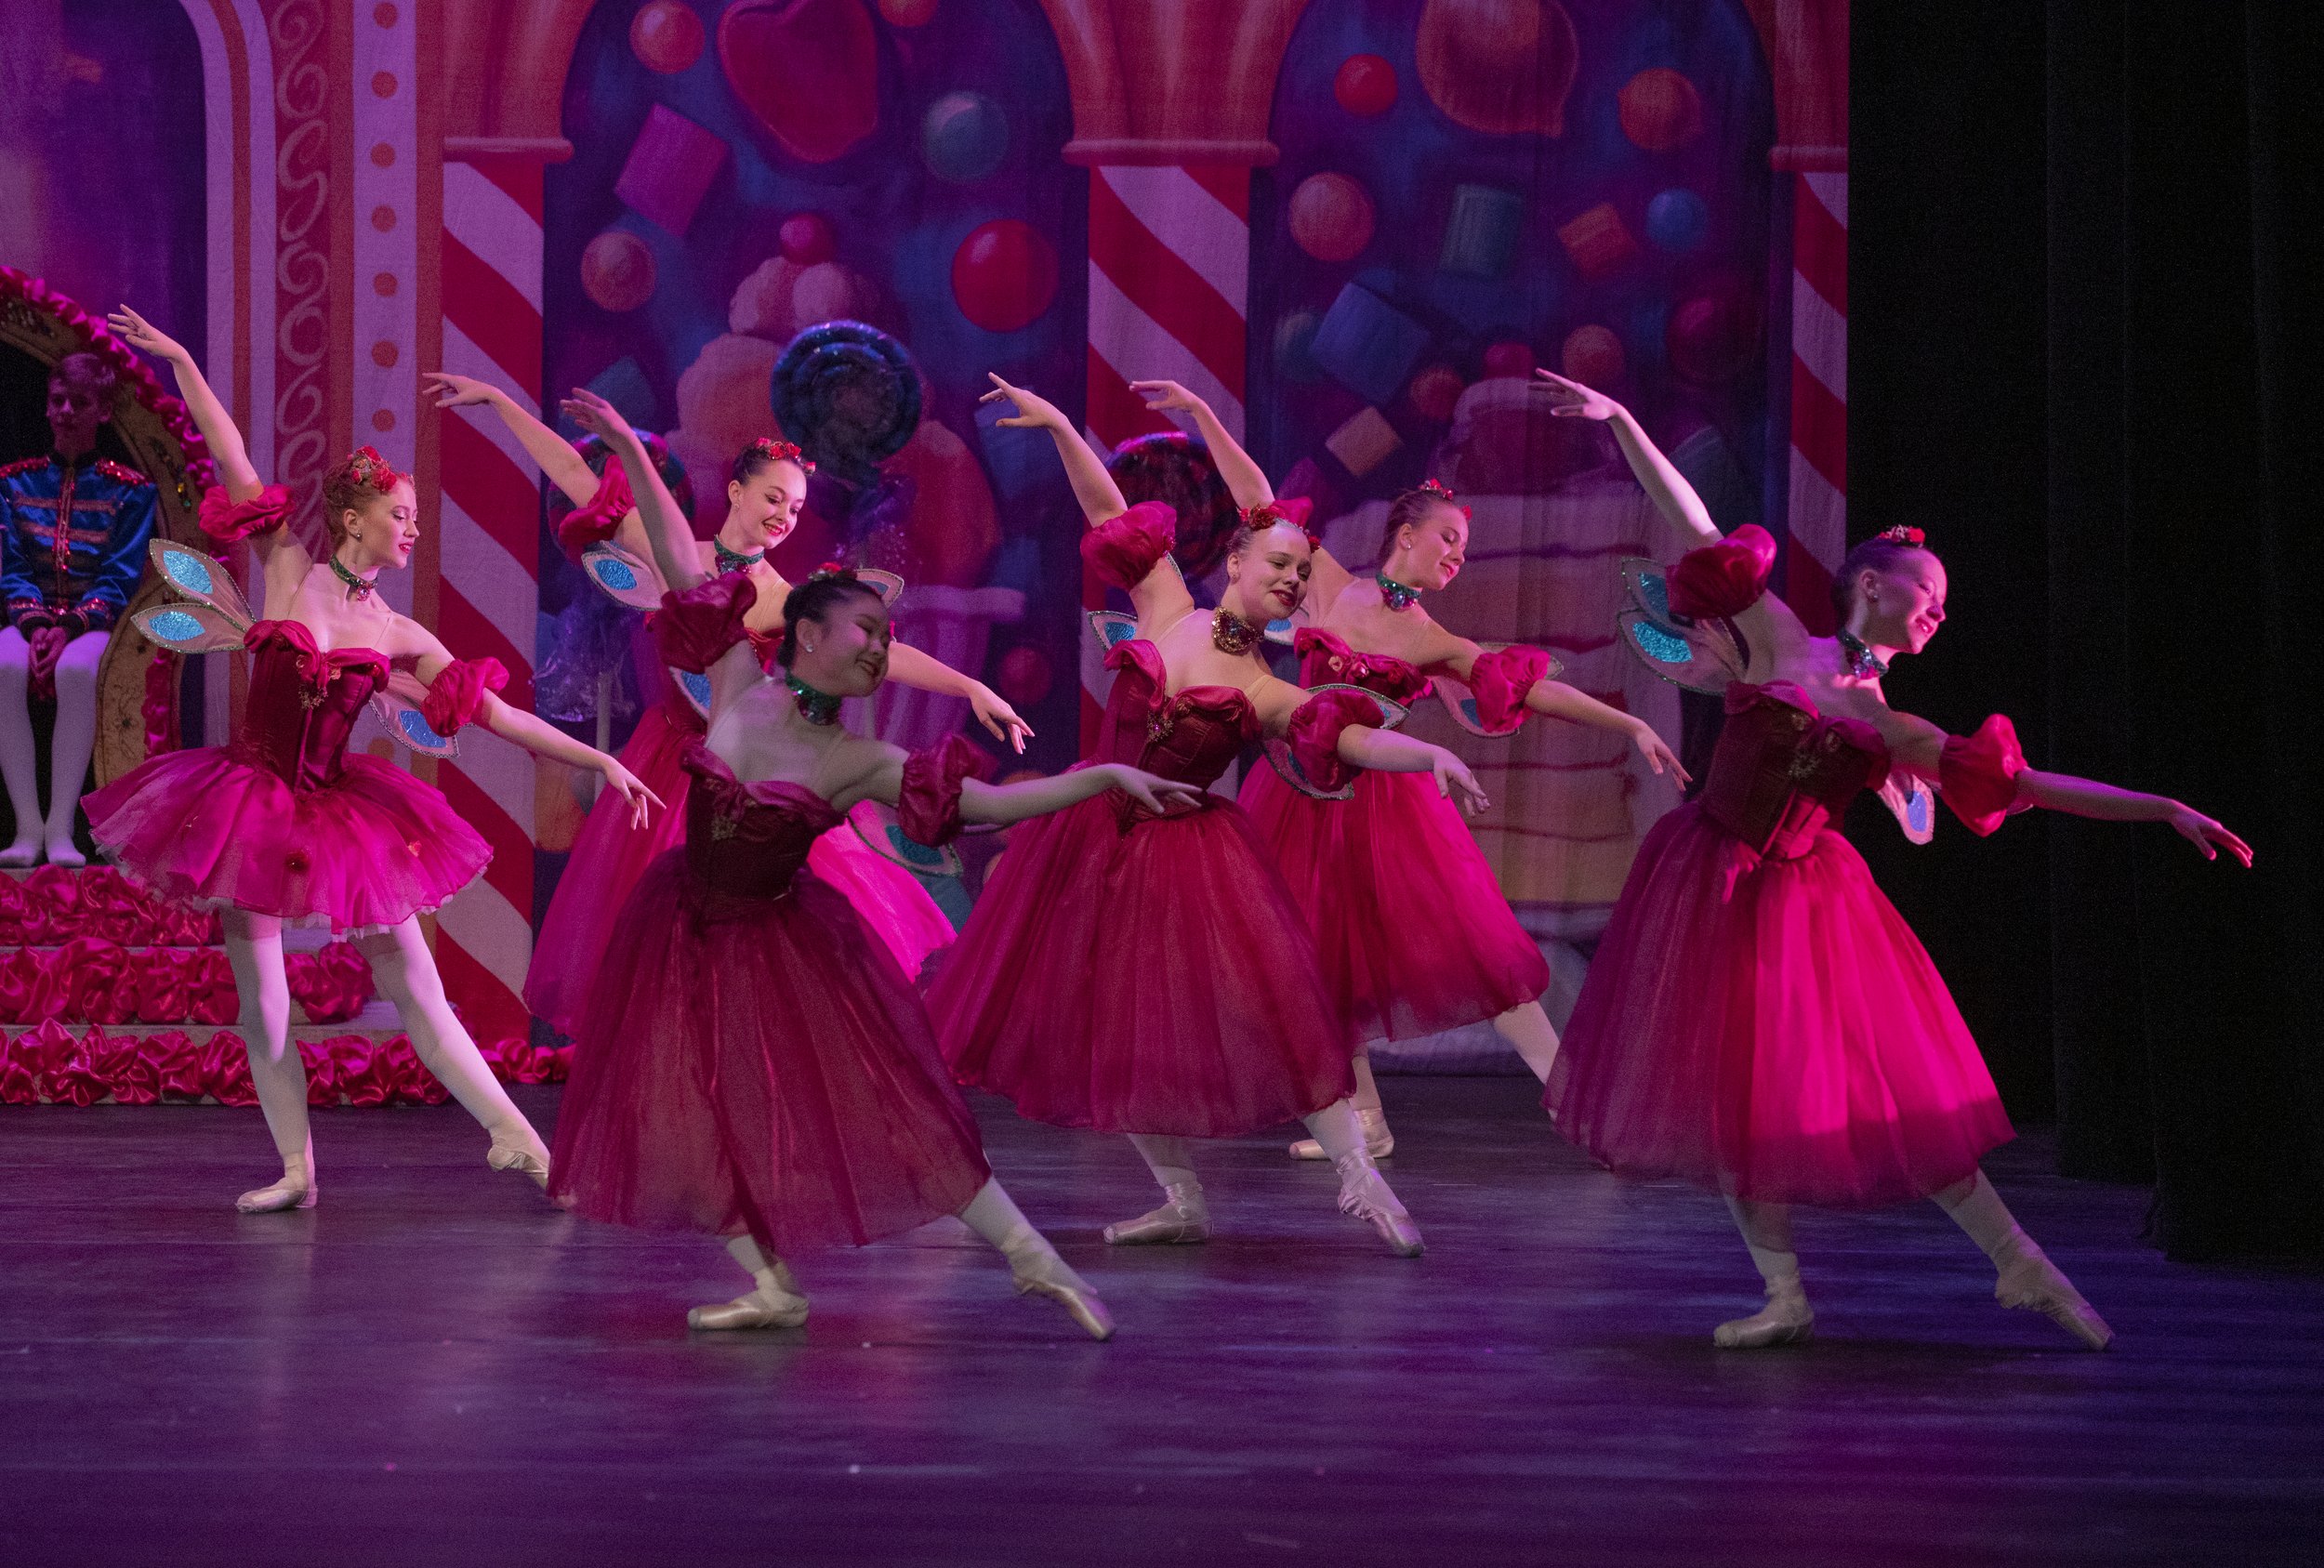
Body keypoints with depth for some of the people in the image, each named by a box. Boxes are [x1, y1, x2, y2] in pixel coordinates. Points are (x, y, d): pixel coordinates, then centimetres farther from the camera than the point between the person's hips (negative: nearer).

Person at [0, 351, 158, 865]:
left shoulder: (129, 489, 6)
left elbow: (120, 578, -1)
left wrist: (70, 627, -18)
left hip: (93, 624, -2)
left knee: (76, 668, -39)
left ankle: (61, 828, -36)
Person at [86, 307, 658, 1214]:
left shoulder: (400, 638, 3)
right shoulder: (288, 567, -1)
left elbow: (498, 714, 3)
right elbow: (232, 459, -2)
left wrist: (599, 762, -2)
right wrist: (181, 364, -3)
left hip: (335, 814, 1)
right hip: (249, 800, -1)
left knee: (417, 988, 0)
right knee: (259, 995, -1)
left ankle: (516, 1138, 3)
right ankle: (297, 1169, 9)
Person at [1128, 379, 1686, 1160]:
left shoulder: (1434, 644, 0)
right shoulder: (1329, 586, 2)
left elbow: (1531, 687, -3)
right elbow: (1258, 500, 6)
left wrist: (1631, 725, -8)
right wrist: (1201, 414, 4)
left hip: (1378, 797, -2)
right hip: (1304, 798, 2)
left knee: (1461, 944, -8)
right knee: (1329, 957, 7)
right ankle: (1366, 1122, 18)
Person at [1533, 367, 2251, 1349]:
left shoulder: (1896, 733, 5)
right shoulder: (1775, 639, -2)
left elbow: (2024, 785, 4)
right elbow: (1693, 527, -2)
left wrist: (2165, 810, 1)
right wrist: (1621, 424, -4)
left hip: (1804, 903, 2)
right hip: (1710, 889, -2)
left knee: (1889, 1082, 0)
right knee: (1735, 1097, 0)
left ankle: (2021, 1267, 6)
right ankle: (1786, 1298, 9)